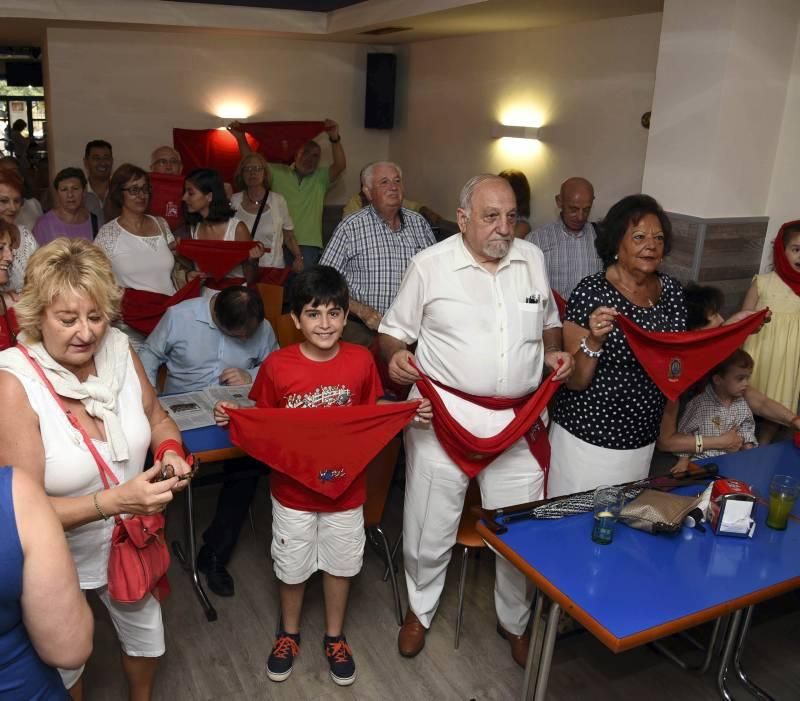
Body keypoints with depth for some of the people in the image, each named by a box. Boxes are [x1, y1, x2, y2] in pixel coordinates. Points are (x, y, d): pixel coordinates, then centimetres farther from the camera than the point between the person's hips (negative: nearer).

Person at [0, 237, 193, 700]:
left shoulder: (119, 350, -14)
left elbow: (156, 418, 4)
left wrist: (171, 452, -18)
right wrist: (115, 500, -38)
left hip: (130, 544, 5)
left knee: (147, 640, 28)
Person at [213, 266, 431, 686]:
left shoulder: (361, 361, -12)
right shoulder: (277, 366, -17)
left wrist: (410, 414, -13)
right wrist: (231, 417, -23)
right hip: (293, 490, -1)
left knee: (340, 563, 20)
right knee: (292, 566, 19)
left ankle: (335, 637, 44)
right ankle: (289, 635, 46)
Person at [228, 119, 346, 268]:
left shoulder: (321, 178, 9)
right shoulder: (278, 172, 11)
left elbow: (340, 165, -7)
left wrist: (335, 138, -23)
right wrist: (241, 139, -7)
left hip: (309, 245, 0)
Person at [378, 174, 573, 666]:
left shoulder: (533, 258, 5)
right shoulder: (430, 264, -5)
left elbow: (548, 320, 19)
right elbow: (394, 330, 2)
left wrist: (555, 351, -1)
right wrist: (394, 357, -19)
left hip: (519, 419, 3)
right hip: (444, 414, -2)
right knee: (430, 527, 12)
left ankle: (515, 621, 39)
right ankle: (421, 609, 40)